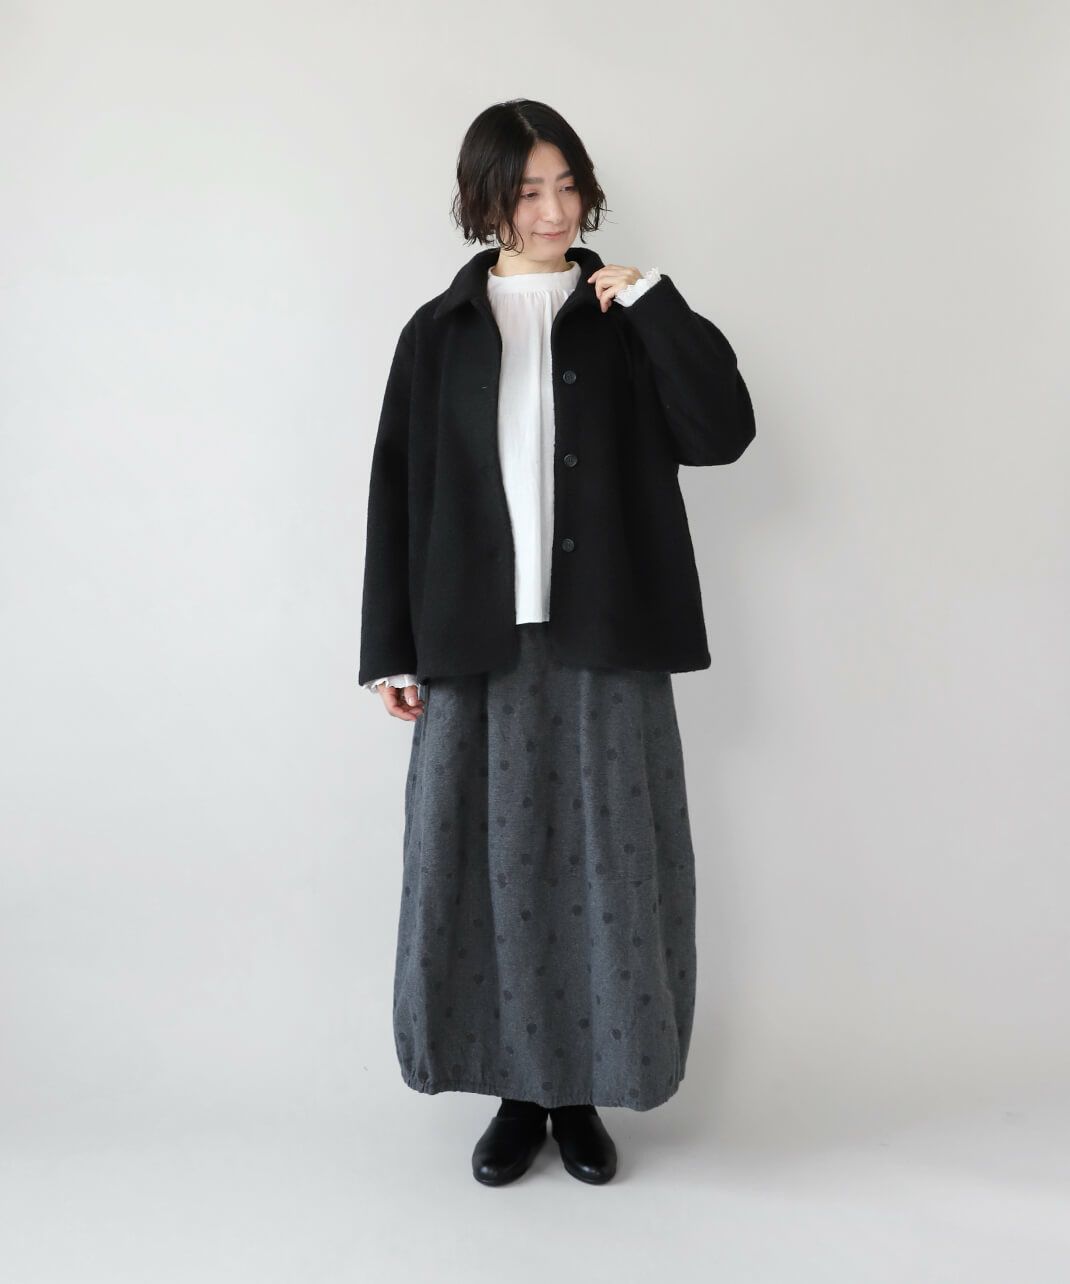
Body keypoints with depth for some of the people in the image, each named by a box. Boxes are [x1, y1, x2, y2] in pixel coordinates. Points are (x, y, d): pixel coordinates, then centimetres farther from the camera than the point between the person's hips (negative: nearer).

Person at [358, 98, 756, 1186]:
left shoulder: (626, 322, 6)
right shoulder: (438, 334, 7)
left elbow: (723, 432, -6)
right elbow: (396, 494, 5)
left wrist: (654, 302, -9)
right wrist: (391, 651, 2)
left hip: (604, 646, 0)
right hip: (477, 648, 1)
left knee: (602, 866, 3)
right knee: (490, 865, 5)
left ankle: (583, 1092, 22)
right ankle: (519, 1092, 23)